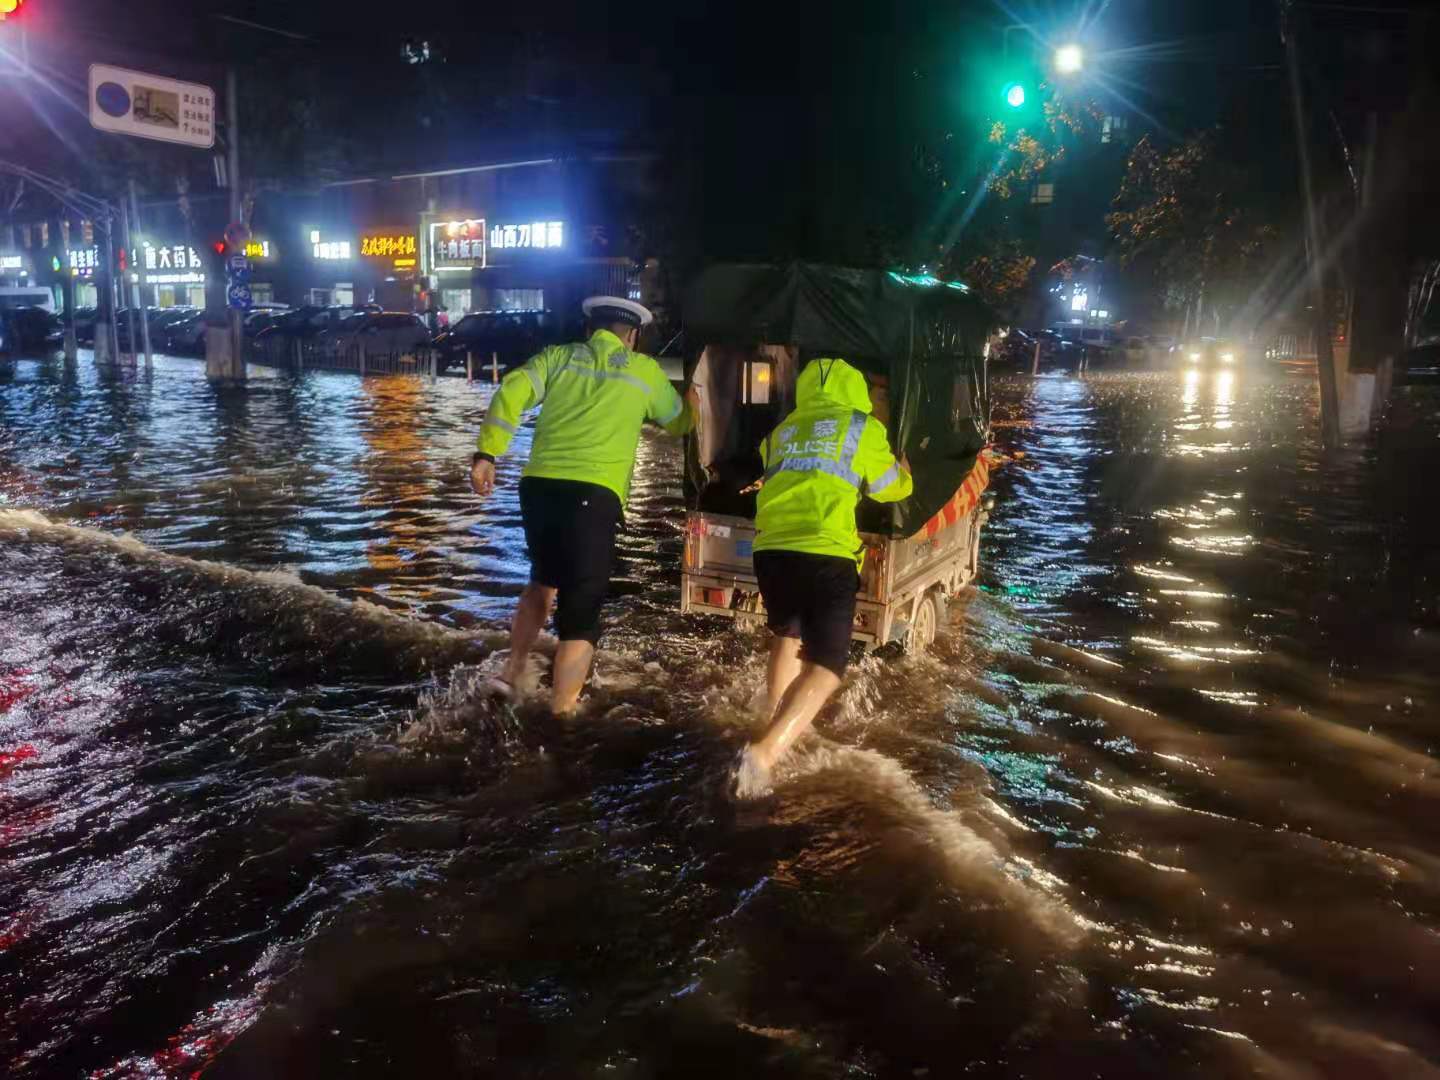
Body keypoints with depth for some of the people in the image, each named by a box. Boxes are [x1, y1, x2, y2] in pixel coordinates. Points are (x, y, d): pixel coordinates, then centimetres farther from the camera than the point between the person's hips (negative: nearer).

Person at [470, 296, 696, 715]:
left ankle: (511, 674, 24)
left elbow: (511, 393, 2)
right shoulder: (644, 370, 15)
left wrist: (487, 452, 1)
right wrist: (692, 398, 50)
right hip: (593, 494, -3)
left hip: (539, 484, 4)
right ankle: (561, 713, 4)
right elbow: (680, 423, 29)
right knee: (580, 610, 4)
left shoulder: (557, 356, 17)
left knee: (544, 579, 28)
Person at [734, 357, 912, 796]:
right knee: (826, 666, 1)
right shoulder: (861, 426, 11)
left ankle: (777, 730, 34)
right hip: (824, 553, -4)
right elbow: (889, 488, 22)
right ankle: (765, 753, -15)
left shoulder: (781, 431, 22)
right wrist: (904, 472, 46)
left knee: (787, 638, 28)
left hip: (771, 548, 5)